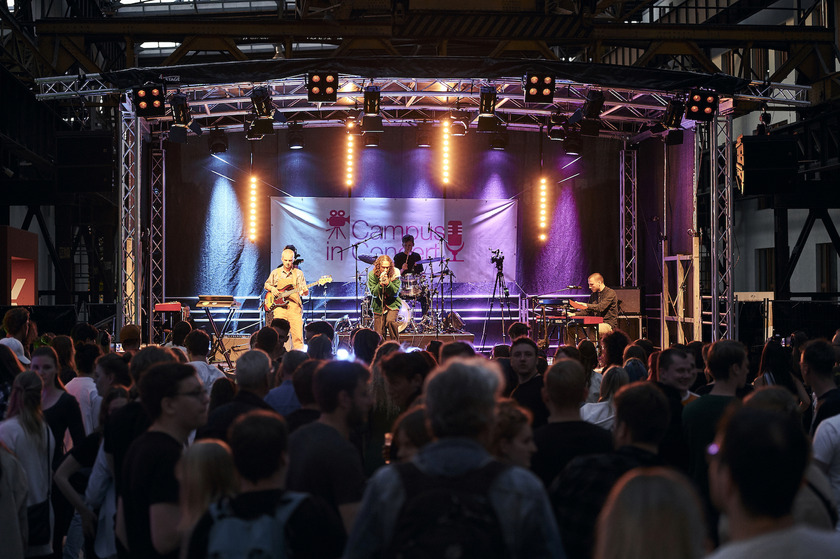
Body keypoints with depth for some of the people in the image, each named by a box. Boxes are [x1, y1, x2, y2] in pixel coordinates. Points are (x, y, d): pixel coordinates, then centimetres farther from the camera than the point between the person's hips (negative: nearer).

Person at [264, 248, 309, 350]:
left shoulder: (298, 273, 7)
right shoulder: (275, 272, 12)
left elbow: (306, 293, 5)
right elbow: (266, 285, 25)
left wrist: (304, 292, -19)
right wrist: (272, 289, 3)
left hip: (294, 308, -1)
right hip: (279, 307, 1)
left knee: (298, 336, -7)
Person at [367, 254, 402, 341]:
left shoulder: (395, 273, -11)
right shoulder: (372, 274, -10)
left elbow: (395, 293, -13)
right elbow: (374, 293, -12)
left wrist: (387, 283, -28)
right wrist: (380, 283, -28)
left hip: (392, 304, -1)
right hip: (378, 306, 1)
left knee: (390, 321, -29)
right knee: (379, 335, -2)